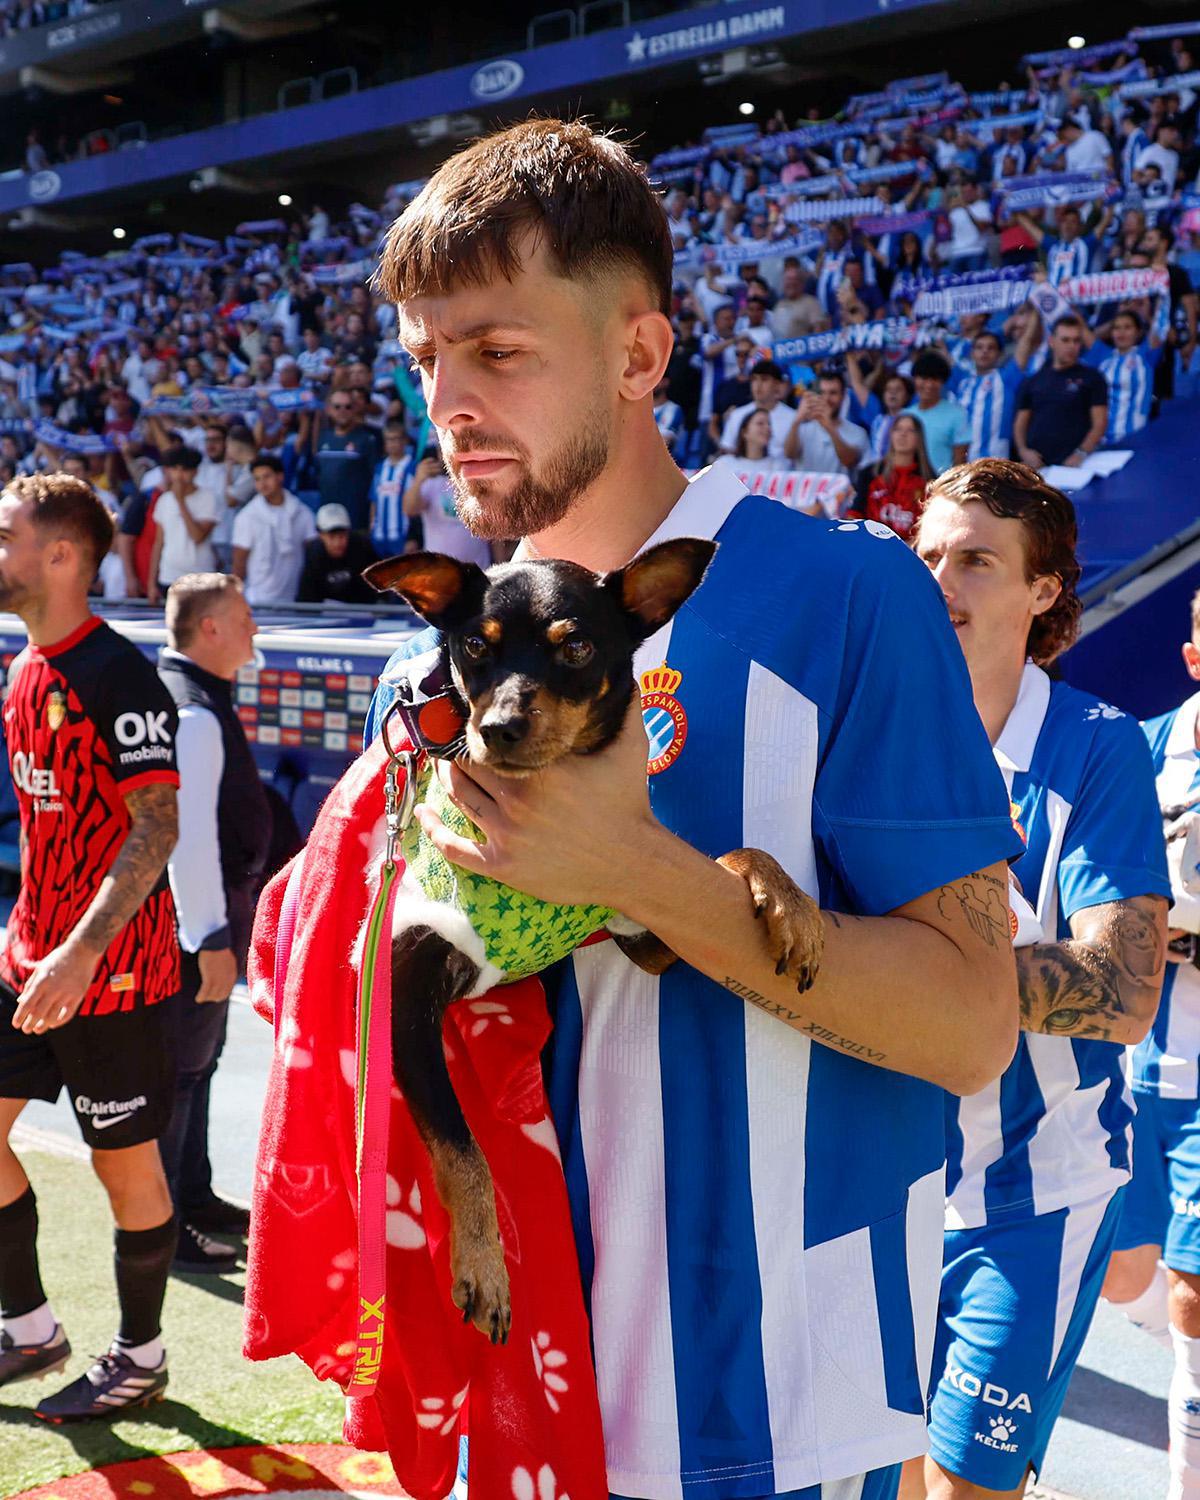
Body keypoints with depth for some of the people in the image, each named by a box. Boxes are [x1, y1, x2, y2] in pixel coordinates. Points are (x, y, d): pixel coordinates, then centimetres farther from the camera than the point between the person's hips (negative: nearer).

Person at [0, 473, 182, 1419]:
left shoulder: (119, 677, -18)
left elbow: (157, 827, -23)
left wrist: (82, 953, -29)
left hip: (114, 969, -8)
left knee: (127, 1164, 5)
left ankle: (140, 1359, 24)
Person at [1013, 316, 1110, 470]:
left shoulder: (1092, 378, 6)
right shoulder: (1032, 381, 16)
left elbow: (1099, 423, 0)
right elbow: (1020, 423, 16)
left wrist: (1082, 453, -14)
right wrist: (1023, 450, -3)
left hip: (1072, 464, -3)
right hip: (1036, 465, 3)